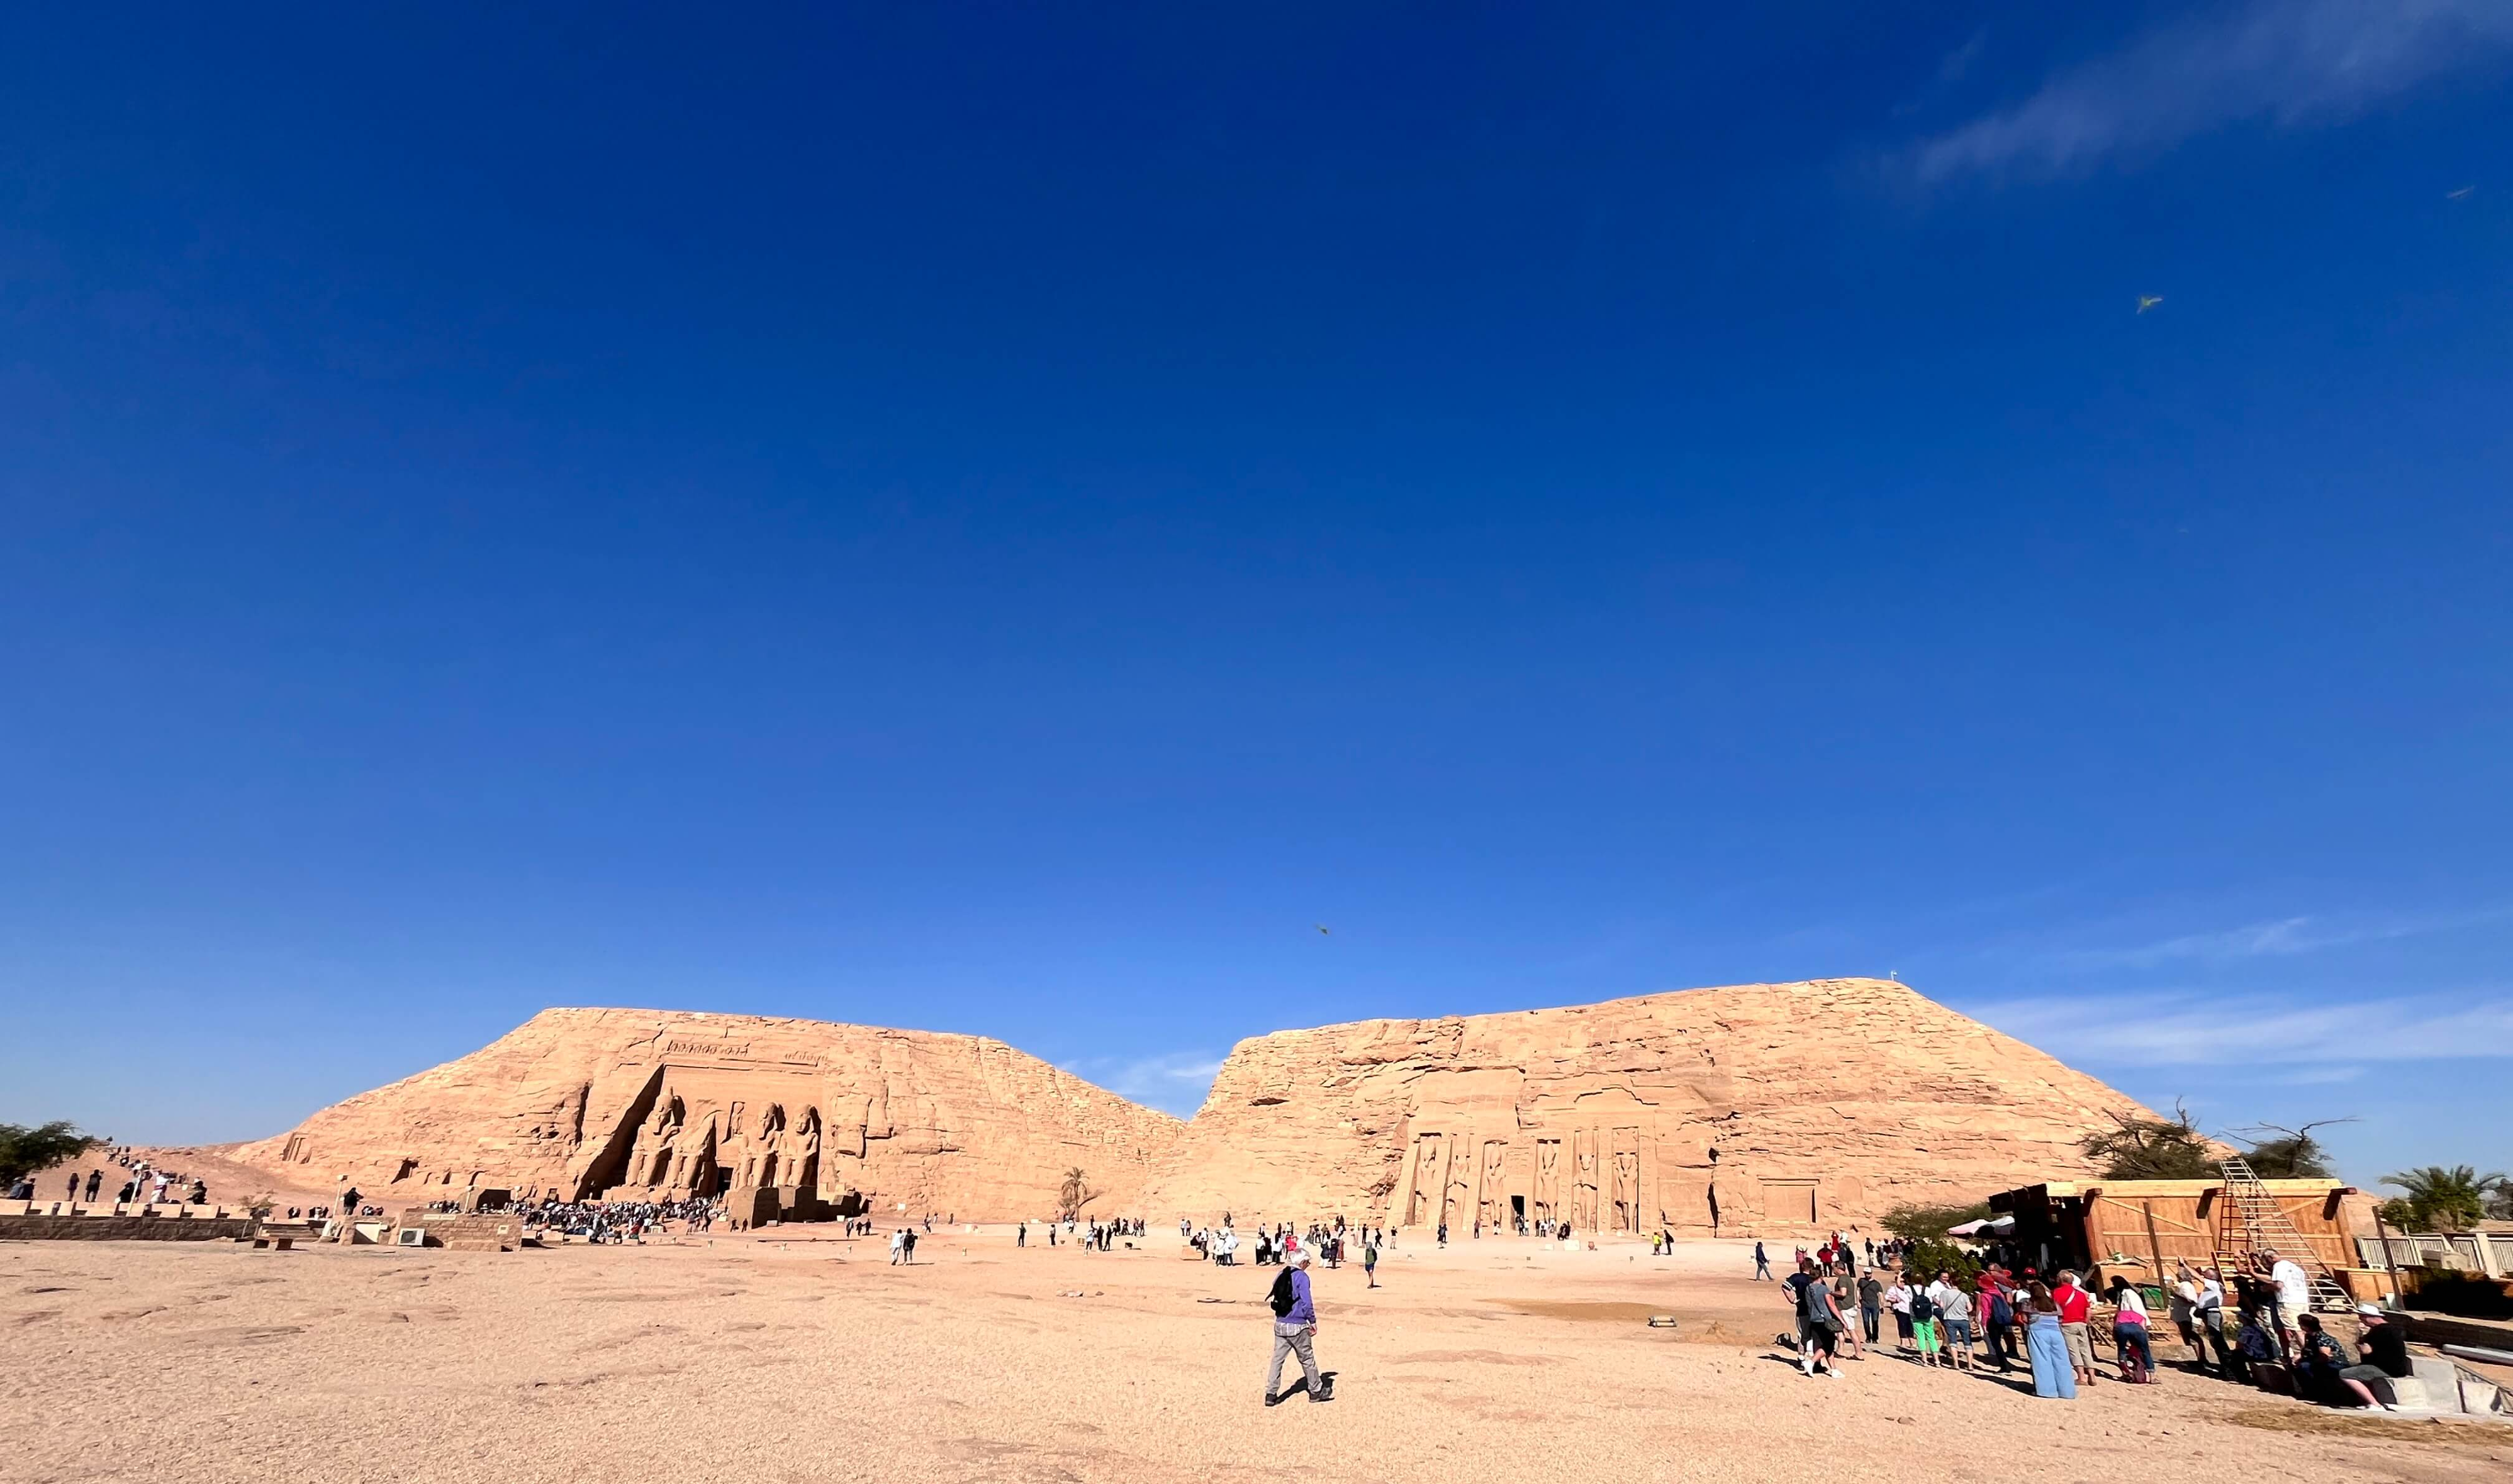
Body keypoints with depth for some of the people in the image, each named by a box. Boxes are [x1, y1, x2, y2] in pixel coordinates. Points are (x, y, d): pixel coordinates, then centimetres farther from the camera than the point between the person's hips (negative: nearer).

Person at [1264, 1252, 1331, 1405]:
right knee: (1307, 1358, 10)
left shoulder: (1280, 1275, 7)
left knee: (1277, 1358, 9)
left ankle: (1271, 1394, 7)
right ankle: (1316, 1391, 23)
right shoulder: (1301, 1277, -13)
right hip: (1297, 1326, -6)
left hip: (1280, 1324, 6)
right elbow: (1306, 1302, -16)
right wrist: (1313, 1321, -5)